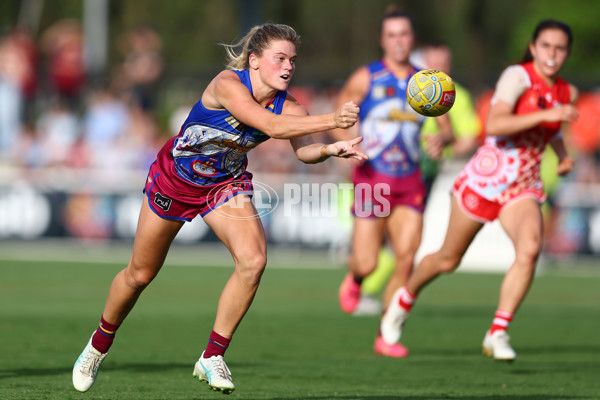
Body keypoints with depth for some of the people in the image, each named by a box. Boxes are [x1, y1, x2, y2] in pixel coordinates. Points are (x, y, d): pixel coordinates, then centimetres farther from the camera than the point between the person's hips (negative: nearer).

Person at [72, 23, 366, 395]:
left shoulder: (289, 106, -17)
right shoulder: (228, 84, -32)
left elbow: (303, 149, -31)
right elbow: (271, 126, -45)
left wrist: (329, 150, -53)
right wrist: (331, 120, -51)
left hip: (226, 184, 4)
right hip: (174, 179, -4)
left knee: (253, 260, -21)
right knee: (140, 274, 10)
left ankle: (212, 357, -7)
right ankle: (101, 342, 39)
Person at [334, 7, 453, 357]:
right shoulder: (366, 78, -3)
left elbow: (448, 128, 11)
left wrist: (442, 139, -13)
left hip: (410, 183, 3)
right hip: (373, 180, -3)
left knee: (407, 259, -9)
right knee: (367, 265, -7)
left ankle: (386, 337, 2)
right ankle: (353, 279, 33)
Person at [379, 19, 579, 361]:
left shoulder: (567, 93, 5)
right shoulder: (518, 76, -16)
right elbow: (494, 125, -31)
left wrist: (563, 156, 11)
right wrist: (545, 115, -37)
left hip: (525, 189, 4)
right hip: (485, 179, -4)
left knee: (530, 249, -26)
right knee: (448, 260, 12)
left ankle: (498, 334, -22)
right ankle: (405, 299, 43)